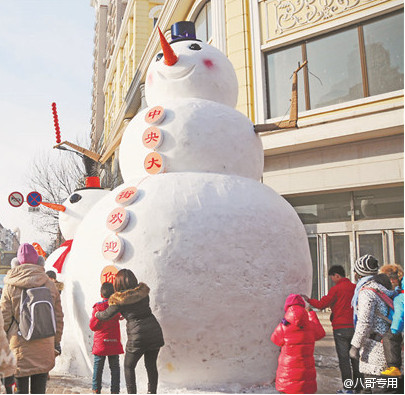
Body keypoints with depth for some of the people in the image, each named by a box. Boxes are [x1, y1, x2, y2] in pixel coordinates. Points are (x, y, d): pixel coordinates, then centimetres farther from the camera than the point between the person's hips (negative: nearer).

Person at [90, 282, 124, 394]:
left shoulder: (98, 307, -8)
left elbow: (93, 326, -6)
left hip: (100, 342, -1)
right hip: (114, 342, 1)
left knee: (98, 367, 9)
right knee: (114, 367, 8)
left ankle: (96, 390, 13)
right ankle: (115, 390, 8)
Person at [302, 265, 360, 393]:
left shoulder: (336, 289, -10)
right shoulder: (355, 287, 5)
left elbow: (321, 304, -9)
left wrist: (308, 300, 7)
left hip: (341, 328, -5)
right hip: (355, 327, 5)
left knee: (344, 358, 1)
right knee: (355, 357, 14)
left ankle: (347, 388, 4)